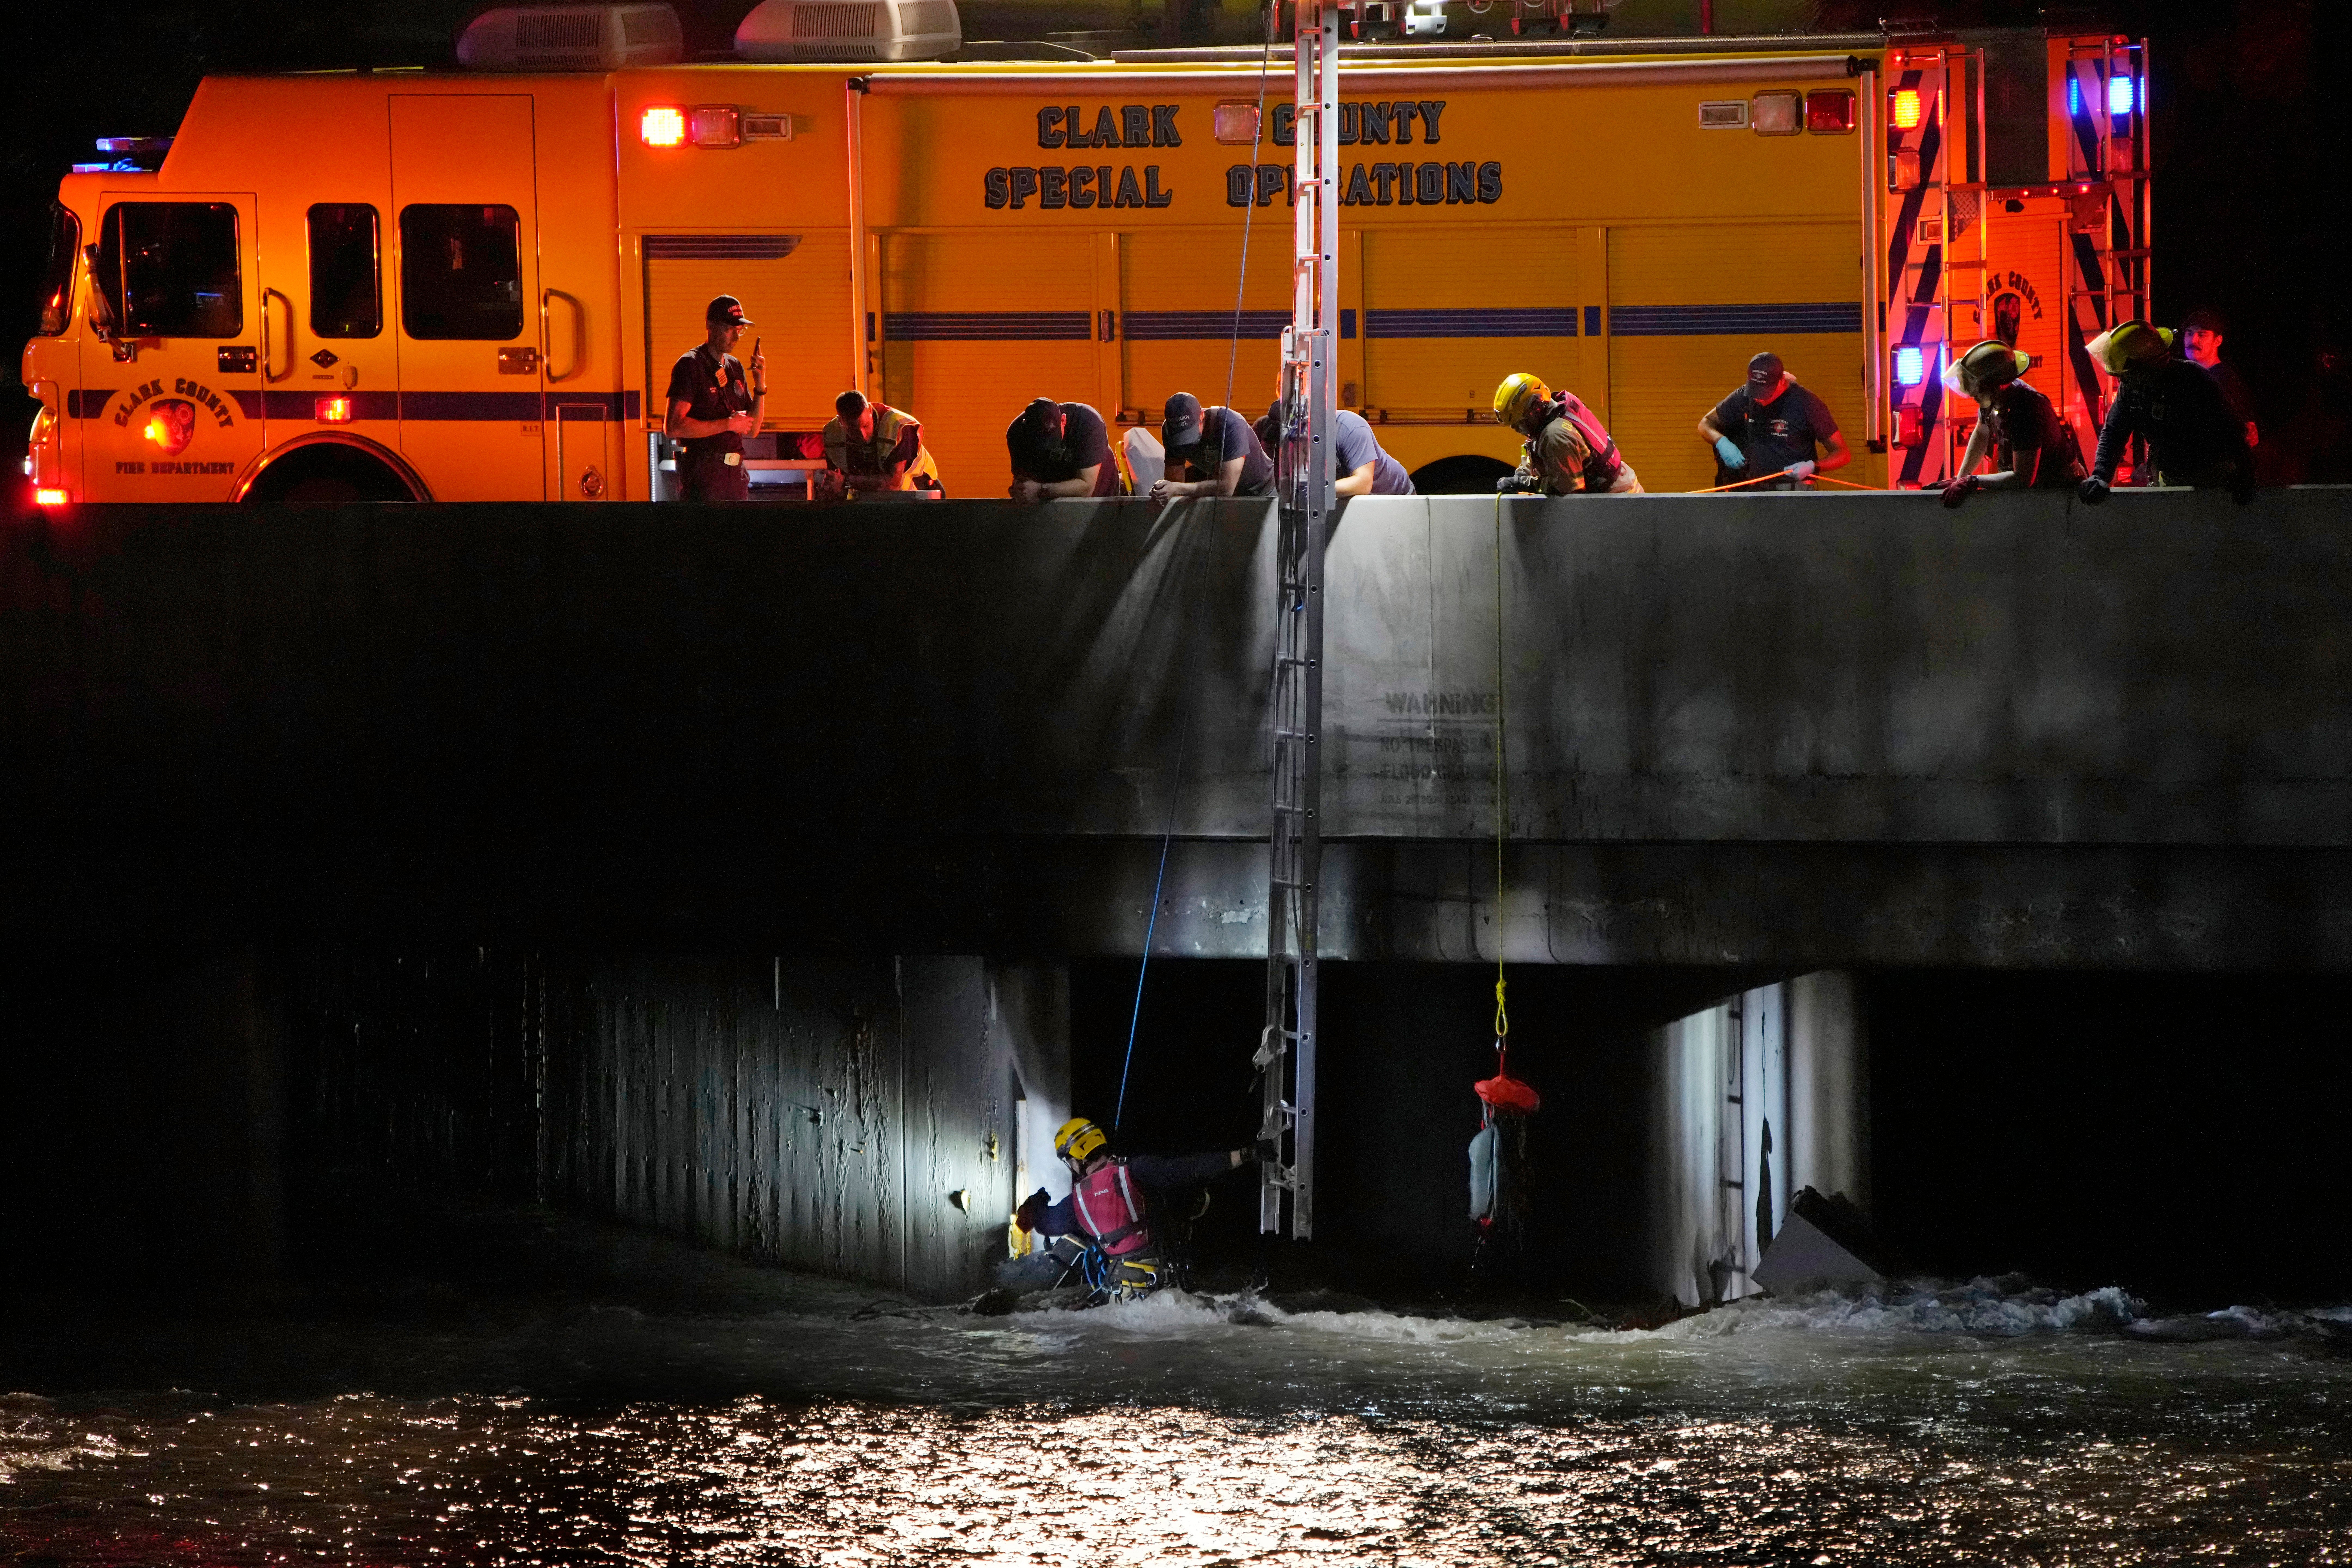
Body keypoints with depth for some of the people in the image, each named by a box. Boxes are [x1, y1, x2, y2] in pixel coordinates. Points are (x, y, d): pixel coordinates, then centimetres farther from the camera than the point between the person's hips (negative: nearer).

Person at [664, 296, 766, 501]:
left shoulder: (735, 367, 16)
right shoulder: (690, 365, -6)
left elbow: (753, 430, 17)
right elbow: (674, 427, -16)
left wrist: (760, 385, 3)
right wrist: (727, 424, -14)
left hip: (735, 474, 8)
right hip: (701, 475, -8)